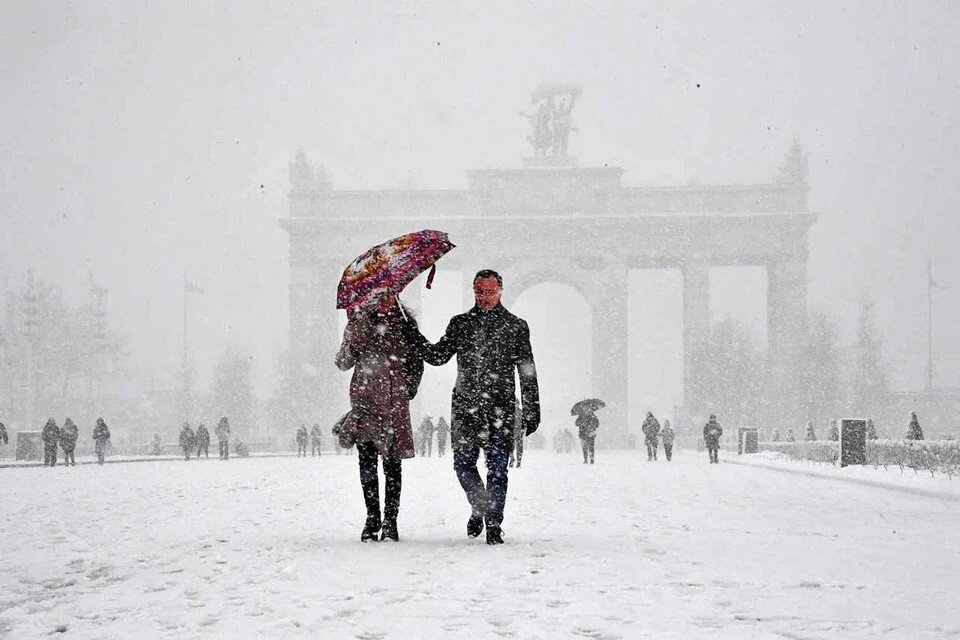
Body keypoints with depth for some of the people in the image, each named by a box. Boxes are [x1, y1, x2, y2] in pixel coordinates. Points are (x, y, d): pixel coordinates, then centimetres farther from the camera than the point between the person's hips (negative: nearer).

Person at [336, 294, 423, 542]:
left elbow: (416, 363, 13)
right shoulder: (359, 321, 7)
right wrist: (352, 349, -14)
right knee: (367, 459, -3)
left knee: (392, 462, 0)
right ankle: (372, 519, 4)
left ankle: (390, 521, 5)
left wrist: (408, 391, 1)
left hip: (395, 401, 0)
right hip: (365, 398, 0)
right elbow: (343, 363, 7)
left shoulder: (406, 322, 7)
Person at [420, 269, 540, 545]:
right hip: (465, 406, 2)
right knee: (463, 464, 4)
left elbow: (528, 372, 6)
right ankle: (479, 507, 29)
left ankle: (493, 524, 5)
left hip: (500, 409, -2)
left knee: (497, 468, -3)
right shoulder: (460, 323, 12)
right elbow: (439, 355, 9)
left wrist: (532, 410, 2)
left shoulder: (516, 326, 6)